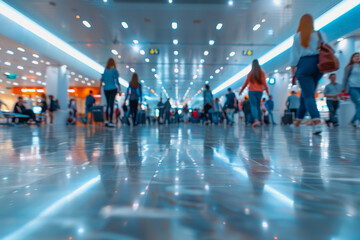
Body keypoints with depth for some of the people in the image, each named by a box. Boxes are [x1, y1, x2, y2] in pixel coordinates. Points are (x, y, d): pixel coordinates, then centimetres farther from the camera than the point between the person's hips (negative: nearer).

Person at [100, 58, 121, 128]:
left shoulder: (105, 70, 11)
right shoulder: (114, 70, -2)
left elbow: (102, 80, 11)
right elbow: (117, 81, -6)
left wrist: (100, 89, 15)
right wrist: (120, 90, -3)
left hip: (106, 89, 5)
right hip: (113, 89, -5)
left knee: (108, 105, 13)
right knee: (111, 105, -9)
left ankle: (107, 121, 11)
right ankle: (110, 122, -13)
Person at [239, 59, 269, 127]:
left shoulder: (250, 73, 2)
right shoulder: (262, 72, 4)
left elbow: (246, 83, 5)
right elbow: (264, 82, -1)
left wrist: (241, 90, 15)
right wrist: (267, 90, 7)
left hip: (252, 91, -2)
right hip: (259, 91, 2)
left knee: (253, 106, -8)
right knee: (258, 106, 12)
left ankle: (256, 120, -28)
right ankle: (259, 120, 13)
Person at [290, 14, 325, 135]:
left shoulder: (298, 36, 0)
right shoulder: (320, 35, 10)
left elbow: (295, 54, -2)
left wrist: (293, 72, 1)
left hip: (304, 65, -4)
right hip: (318, 64, 4)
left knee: (309, 95, -7)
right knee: (306, 94, 15)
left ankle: (316, 122, -24)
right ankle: (298, 120, 24)